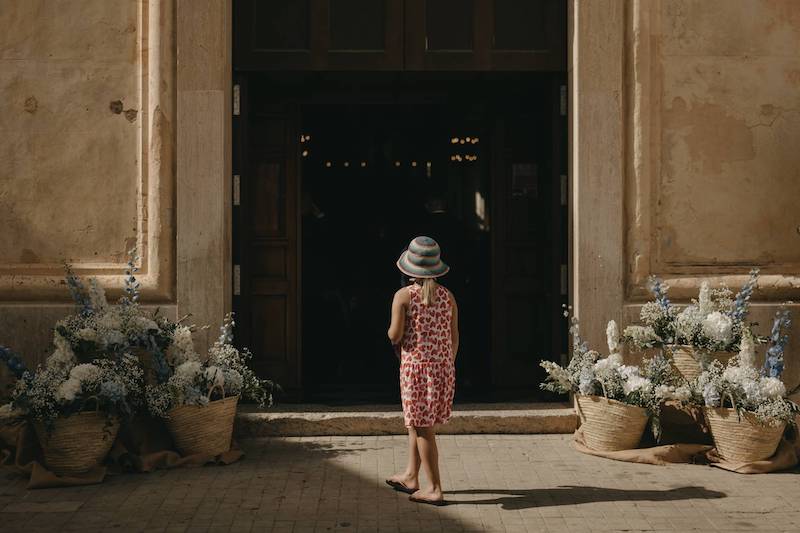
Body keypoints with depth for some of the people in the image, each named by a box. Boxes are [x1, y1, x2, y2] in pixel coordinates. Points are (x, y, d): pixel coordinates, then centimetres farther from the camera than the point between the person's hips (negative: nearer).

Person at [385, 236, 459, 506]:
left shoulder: (403, 296, -10)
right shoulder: (447, 296, 4)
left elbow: (395, 336, -12)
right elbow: (454, 338, 7)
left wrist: (391, 331, 12)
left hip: (416, 368, -5)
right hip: (443, 367, 6)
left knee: (422, 428, 3)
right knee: (417, 421, 21)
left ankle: (435, 489, 7)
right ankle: (411, 476, 31)